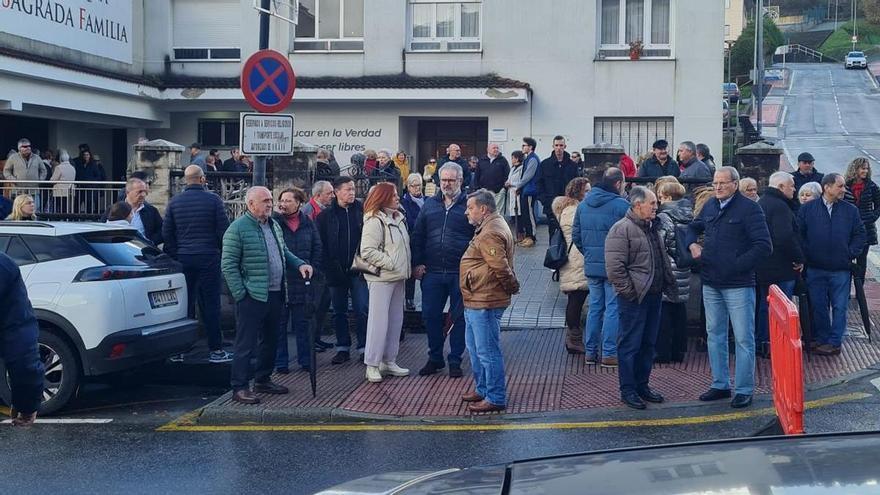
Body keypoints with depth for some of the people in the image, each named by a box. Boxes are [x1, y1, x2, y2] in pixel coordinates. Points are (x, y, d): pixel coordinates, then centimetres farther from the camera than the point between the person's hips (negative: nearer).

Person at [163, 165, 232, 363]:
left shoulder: (174, 202, 5)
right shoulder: (213, 200, -5)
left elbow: (166, 233, 6)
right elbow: (223, 230, -5)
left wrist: (174, 255, 13)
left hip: (183, 258, 3)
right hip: (208, 258, -3)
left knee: (185, 303, 7)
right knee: (210, 303, 0)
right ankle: (215, 350, 3)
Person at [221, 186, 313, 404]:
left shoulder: (274, 225, 13)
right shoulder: (238, 229, -11)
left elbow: (283, 251, 26)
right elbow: (228, 265, -13)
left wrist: (300, 263, 8)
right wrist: (240, 294, -16)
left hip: (275, 294, 8)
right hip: (252, 296, -8)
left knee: (270, 340, 16)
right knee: (246, 343, -4)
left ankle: (263, 380, 29)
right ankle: (240, 388, 1)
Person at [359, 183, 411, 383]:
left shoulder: (398, 218, 12)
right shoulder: (374, 221, -14)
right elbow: (367, 251, -20)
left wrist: (406, 268, 10)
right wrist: (390, 263, -19)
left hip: (398, 277, 9)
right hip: (381, 278, -9)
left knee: (396, 320, 12)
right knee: (379, 321, -7)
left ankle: (389, 361, 22)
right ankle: (372, 365, -1)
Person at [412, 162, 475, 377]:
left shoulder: (469, 205, -1)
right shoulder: (429, 205, 10)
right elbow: (417, 236, 12)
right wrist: (417, 263, 3)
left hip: (460, 273, -3)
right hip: (432, 272, 3)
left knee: (459, 317, 6)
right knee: (430, 315, 7)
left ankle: (455, 360, 17)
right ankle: (435, 358, 22)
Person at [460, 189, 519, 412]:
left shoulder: (490, 234, -22)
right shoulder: (489, 228, 15)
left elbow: (501, 267, -26)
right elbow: (501, 267, 22)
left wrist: (512, 287, -12)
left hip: (485, 302, -11)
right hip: (476, 301, 11)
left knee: (487, 351, -4)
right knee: (475, 348, 21)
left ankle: (495, 398, 3)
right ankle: (482, 389, 33)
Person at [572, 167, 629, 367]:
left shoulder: (583, 204, 7)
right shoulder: (621, 205, -13)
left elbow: (576, 234, 12)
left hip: (591, 266, 6)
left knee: (595, 307, 14)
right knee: (613, 309, 1)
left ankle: (591, 352, 17)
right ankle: (609, 354, 1)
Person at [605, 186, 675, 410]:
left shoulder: (652, 228, 16)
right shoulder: (621, 229, -13)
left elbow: (663, 260, 26)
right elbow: (615, 267, -18)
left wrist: (669, 284, 16)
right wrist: (629, 292, -17)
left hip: (654, 295, 9)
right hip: (634, 299, -9)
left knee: (648, 343, 14)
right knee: (630, 344, -1)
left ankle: (642, 385, 26)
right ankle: (628, 390, 7)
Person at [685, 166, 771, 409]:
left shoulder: (749, 209, -10)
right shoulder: (710, 206, 10)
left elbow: (763, 246, -16)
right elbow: (693, 227, 29)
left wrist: (737, 265, -17)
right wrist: (692, 244, 7)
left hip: (738, 284, -7)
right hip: (711, 283, 7)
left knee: (744, 338, -1)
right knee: (714, 335, 14)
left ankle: (744, 390, 6)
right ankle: (720, 385, 25)